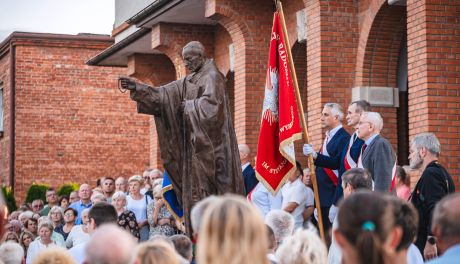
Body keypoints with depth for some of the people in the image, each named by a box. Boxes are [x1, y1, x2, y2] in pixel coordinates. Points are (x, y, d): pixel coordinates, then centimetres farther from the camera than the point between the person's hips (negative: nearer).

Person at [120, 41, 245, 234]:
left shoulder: (212, 77, -8)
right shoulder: (189, 82, 16)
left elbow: (209, 105, -22)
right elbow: (164, 94, 12)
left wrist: (188, 106, -8)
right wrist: (137, 88, 3)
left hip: (209, 144, -8)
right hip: (194, 145, 8)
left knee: (208, 191, -10)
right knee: (195, 189, 6)